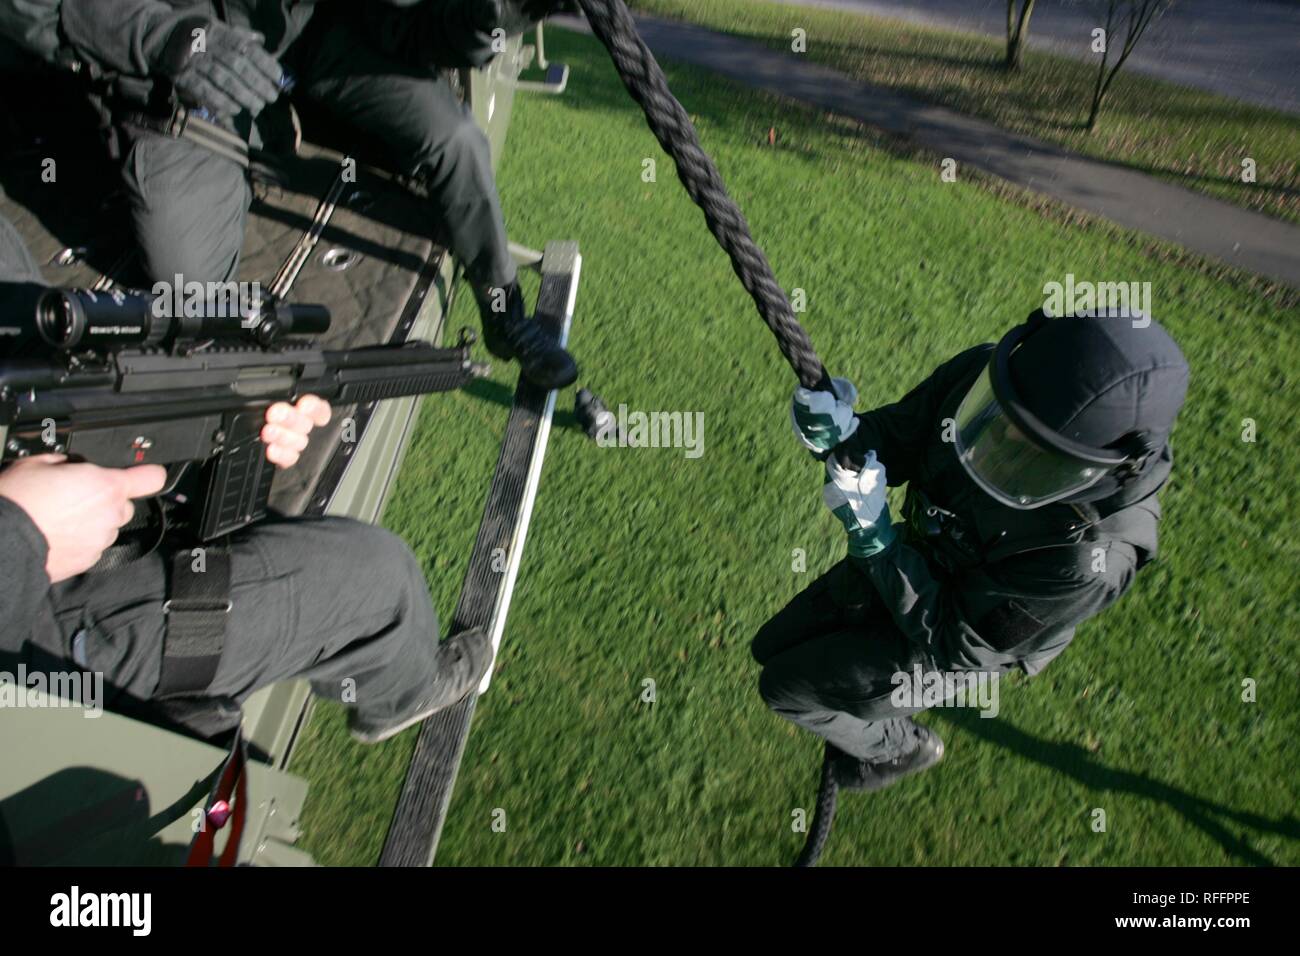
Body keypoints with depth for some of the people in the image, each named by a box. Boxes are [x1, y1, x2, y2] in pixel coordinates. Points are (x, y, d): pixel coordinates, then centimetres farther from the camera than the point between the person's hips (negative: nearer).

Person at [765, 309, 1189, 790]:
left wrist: (871, 535, -40)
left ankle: (899, 747, 31)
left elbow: (951, 642, -29)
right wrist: (843, 438, -37)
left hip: (960, 644, -5)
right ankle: (871, 713, 44)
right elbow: (895, 438, -13)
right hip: (916, 559, 5)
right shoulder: (980, 373, -29)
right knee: (774, 647, 15)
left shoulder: (1091, 557, -40)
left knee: (782, 686, 2)